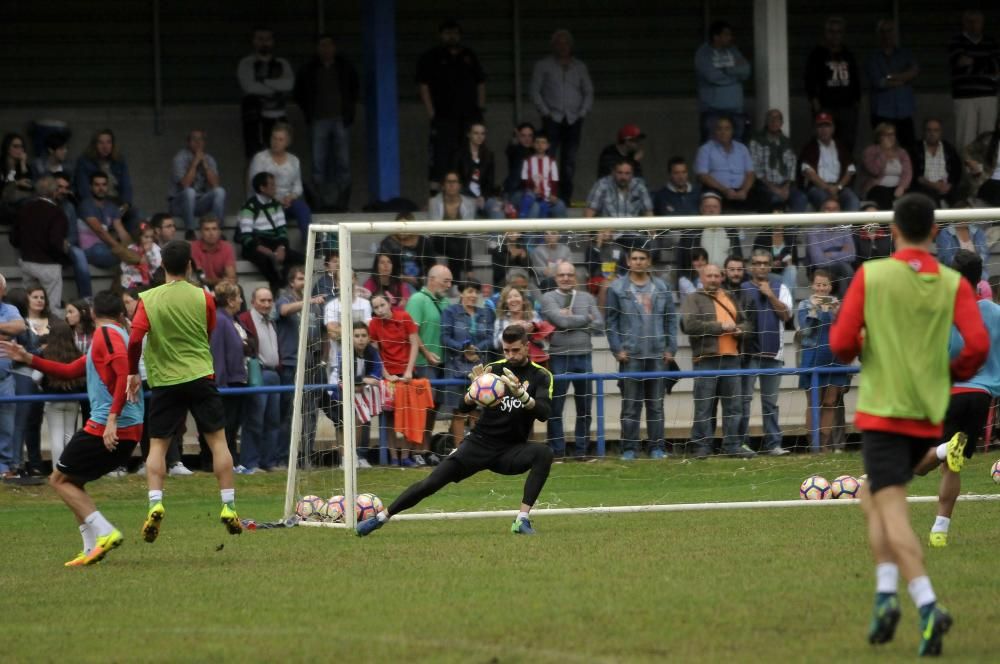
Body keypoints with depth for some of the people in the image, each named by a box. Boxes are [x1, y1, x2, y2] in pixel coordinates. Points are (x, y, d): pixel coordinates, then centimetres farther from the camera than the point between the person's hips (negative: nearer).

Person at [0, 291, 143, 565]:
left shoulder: (106, 334, -7)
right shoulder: (118, 335, 21)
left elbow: (124, 371, -25)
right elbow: (69, 371, 25)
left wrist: (113, 418, -29)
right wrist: (28, 359, 22)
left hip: (106, 427, -9)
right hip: (130, 431, 9)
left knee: (60, 479, 2)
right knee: (72, 480, 19)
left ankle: (105, 533, -12)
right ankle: (92, 547, 10)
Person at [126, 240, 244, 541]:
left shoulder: (148, 299, -3)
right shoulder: (203, 298, -2)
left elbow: (135, 339, -11)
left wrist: (133, 373, 2)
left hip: (164, 381, 0)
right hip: (200, 377, 0)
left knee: (157, 445, 7)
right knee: (218, 440, 7)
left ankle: (155, 503, -12)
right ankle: (228, 507, 6)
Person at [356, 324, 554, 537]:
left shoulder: (540, 376, -4)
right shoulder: (494, 368, -1)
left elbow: (544, 413, -20)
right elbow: (465, 406, -8)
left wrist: (520, 394, -38)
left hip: (511, 450, -1)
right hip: (480, 444, 1)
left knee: (544, 453, -31)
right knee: (431, 483, -11)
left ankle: (523, 519, -30)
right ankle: (381, 517, 5)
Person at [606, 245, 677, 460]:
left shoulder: (661, 288, 9)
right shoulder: (617, 288, 2)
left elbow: (671, 319, 10)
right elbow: (611, 321, 1)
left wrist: (670, 347, 2)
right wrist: (617, 349, -7)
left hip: (657, 354, 2)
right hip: (630, 354, -2)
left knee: (656, 404, 5)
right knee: (630, 404, -1)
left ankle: (657, 447, 9)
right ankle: (629, 448, 2)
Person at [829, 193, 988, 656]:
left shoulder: (871, 275, -5)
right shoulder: (953, 284, 1)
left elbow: (841, 343, -6)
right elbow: (978, 343, -9)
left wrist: (854, 348, 18)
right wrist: (951, 374, 11)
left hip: (881, 410, -4)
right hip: (928, 415, 4)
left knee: (891, 511, -8)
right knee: (874, 496, 23)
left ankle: (927, 605, -26)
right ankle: (885, 592, 9)